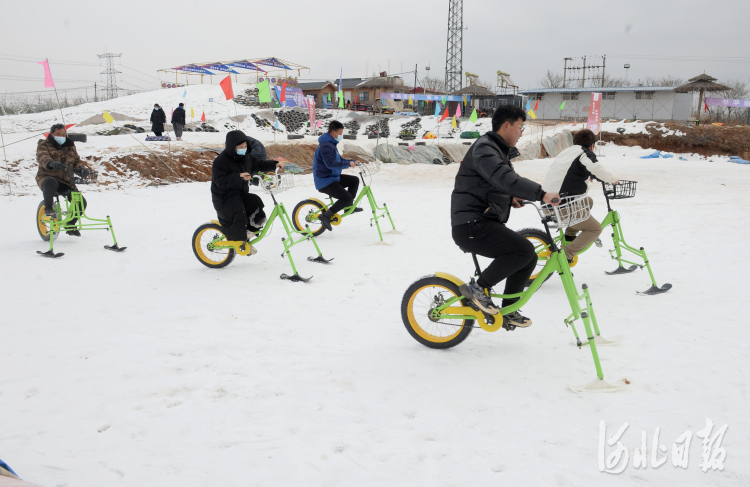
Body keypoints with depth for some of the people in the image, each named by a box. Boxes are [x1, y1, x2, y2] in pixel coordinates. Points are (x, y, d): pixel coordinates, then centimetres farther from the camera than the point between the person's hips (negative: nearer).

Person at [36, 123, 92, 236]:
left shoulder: (70, 147, 15)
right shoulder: (44, 145, 0)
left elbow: (77, 161, 8)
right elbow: (42, 157, -21)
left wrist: (82, 168, -18)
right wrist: (51, 163, -46)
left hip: (66, 181, 5)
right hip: (47, 177, -4)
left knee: (81, 202, -11)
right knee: (51, 183, -44)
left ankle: (70, 225, 9)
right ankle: (48, 208, -25)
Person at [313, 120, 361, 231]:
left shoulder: (331, 144, 15)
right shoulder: (326, 145, -20)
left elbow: (338, 160, 20)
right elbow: (330, 163, -32)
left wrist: (352, 161, 5)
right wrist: (348, 163, -33)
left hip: (332, 177, 11)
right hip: (325, 182, -11)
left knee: (354, 180, 12)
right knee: (347, 197, -19)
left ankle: (349, 207, 18)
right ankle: (326, 216, -11)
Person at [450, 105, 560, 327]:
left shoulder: (501, 151, 21)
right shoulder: (484, 149, -13)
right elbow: (504, 178, -31)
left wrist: (510, 198, 9)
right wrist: (541, 194, -39)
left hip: (486, 223, 10)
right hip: (471, 226, -10)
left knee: (528, 258, 9)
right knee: (524, 250, -22)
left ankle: (508, 310, 20)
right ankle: (478, 287, -11)